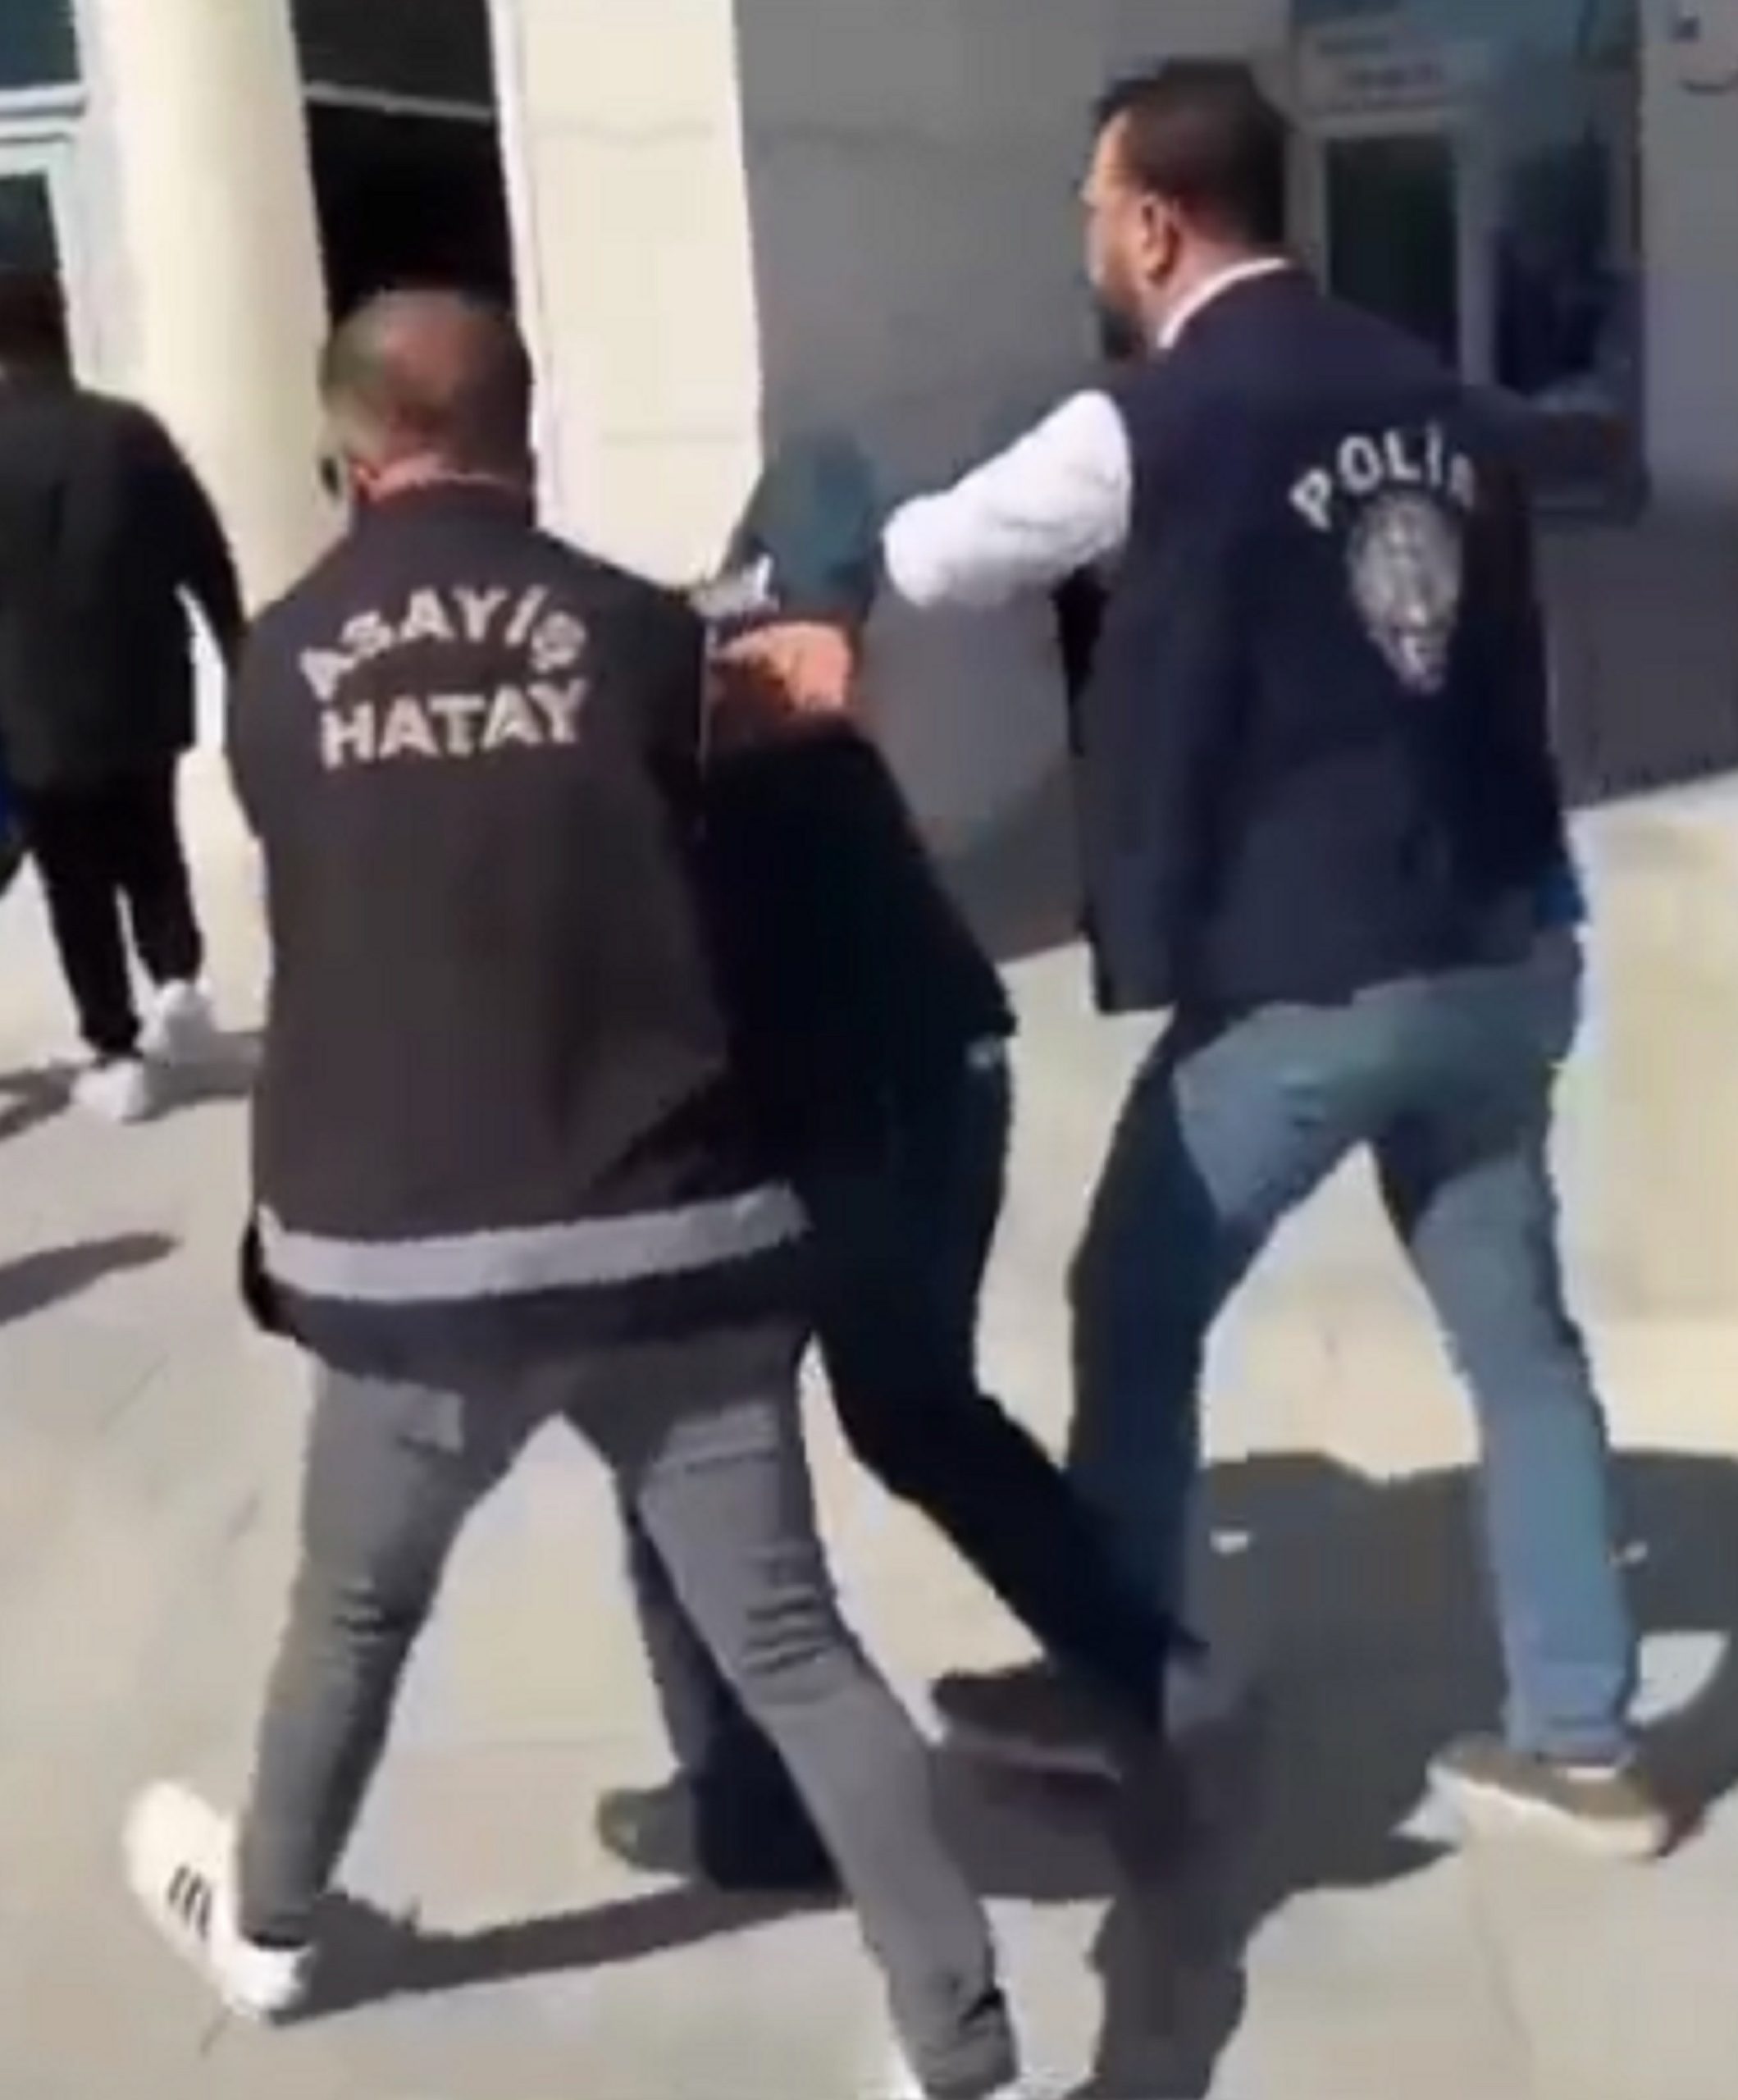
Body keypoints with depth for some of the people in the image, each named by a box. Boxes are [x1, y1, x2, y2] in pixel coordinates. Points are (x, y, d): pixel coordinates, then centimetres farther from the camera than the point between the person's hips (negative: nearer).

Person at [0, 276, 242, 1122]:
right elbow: (209, 560, 0)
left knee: (78, 888, 7)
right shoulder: (131, 432, -3)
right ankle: (177, 979, 3)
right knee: (151, 853, 22)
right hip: (142, 697, 2)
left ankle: (117, 1054, 7)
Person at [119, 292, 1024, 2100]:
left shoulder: (277, 666, 3)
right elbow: (714, 876, 7)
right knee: (789, 1645, 6)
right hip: (672, 1232, -1)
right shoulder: (640, 633, -3)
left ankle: (265, 1923, 48)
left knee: (354, 1612, 24)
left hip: (404, 1247, 1)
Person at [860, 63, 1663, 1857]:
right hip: (1502, 950, 7)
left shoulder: (1150, 427, -8)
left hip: (1304, 978, -6)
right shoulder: (1439, 401, 10)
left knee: (1136, 1315, 13)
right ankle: (1578, 1744, 25)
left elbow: (919, 566, 6)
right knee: (1518, 1338, 16)